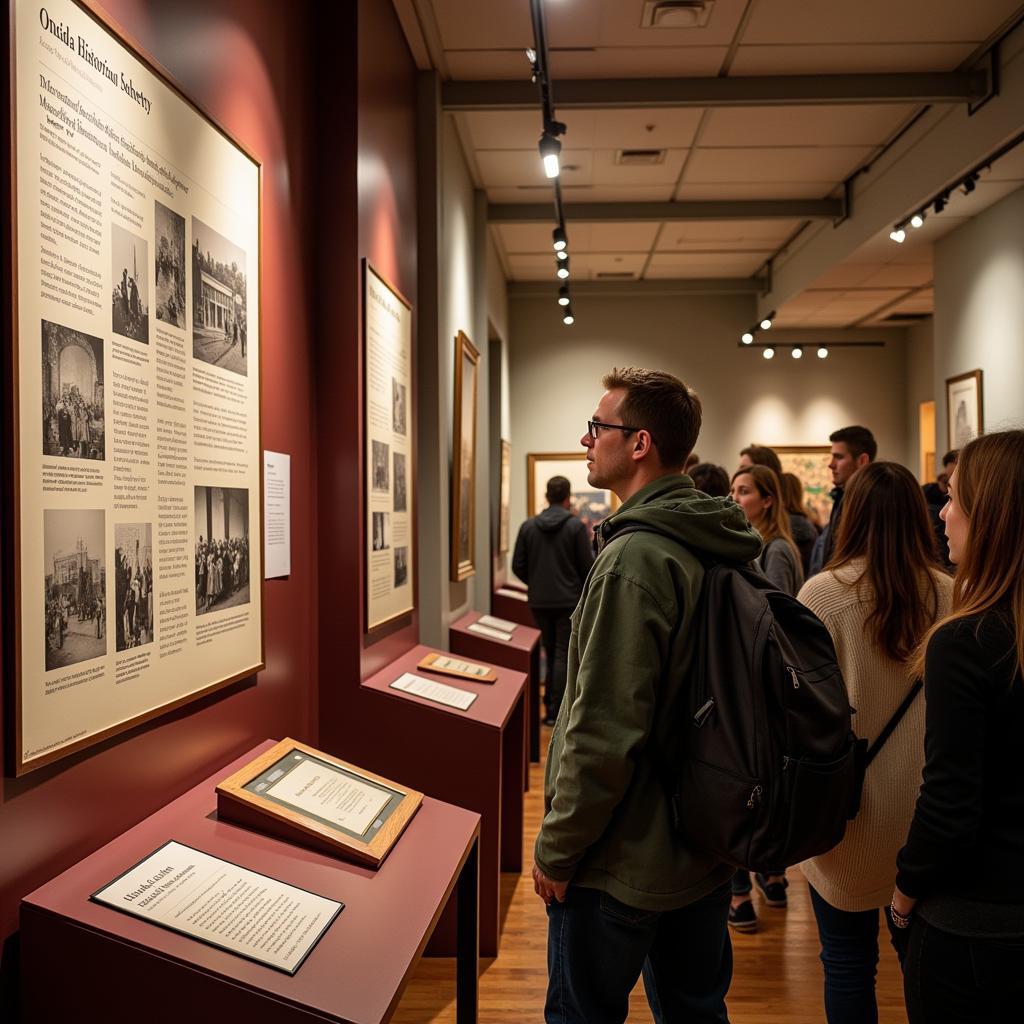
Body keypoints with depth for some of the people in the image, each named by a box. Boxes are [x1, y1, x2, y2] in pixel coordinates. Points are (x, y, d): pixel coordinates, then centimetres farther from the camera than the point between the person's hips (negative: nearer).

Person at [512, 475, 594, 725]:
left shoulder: (528, 526, -1)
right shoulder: (576, 526, -10)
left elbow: (518, 566, 1)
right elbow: (587, 566, -10)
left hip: (539, 601, 4)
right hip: (569, 600, -4)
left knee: (549, 652, 18)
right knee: (564, 655, 3)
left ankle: (549, 704, 26)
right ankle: (556, 711, 1)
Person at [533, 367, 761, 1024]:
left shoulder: (633, 558, -25)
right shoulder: (724, 550, 3)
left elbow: (605, 733, -26)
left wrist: (556, 849, -13)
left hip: (624, 864, -8)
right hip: (707, 847, 9)